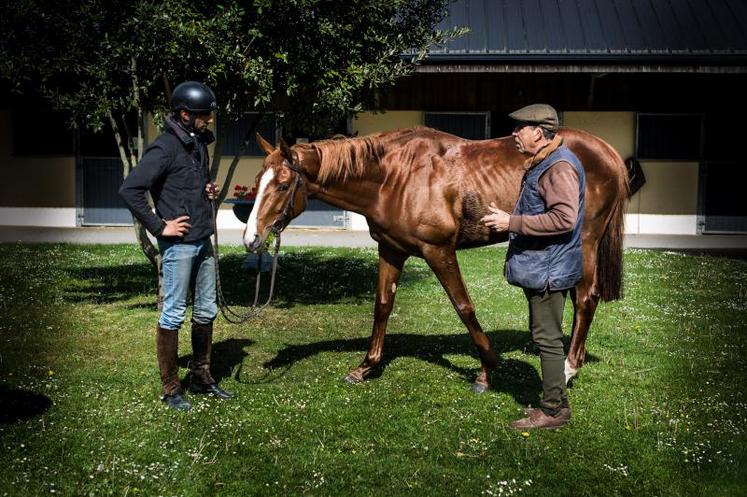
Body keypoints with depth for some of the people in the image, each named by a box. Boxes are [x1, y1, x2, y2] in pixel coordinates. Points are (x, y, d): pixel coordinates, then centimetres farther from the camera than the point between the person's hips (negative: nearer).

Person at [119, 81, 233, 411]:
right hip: (178, 244, -9)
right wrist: (159, 226, -18)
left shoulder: (199, 144, 11)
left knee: (206, 311, 15)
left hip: (203, 241, 9)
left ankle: (201, 377, 29)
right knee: (174, 314, 0)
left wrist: (210, 191, 6)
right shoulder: (164, 148, -15)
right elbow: (129, 190, -22)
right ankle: (170, 389, 12)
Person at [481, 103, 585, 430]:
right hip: (538, 267, 11)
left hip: (548, 269, -11)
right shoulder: (541, 164, 15)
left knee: (547, 339, -3)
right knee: (544, 337, 16)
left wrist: (512, 223, -25)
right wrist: (508, 218, 14)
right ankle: (553, 403, 27)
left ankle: (554, 410, 7)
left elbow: (564, 218, -28)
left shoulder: (559, 166, -18)